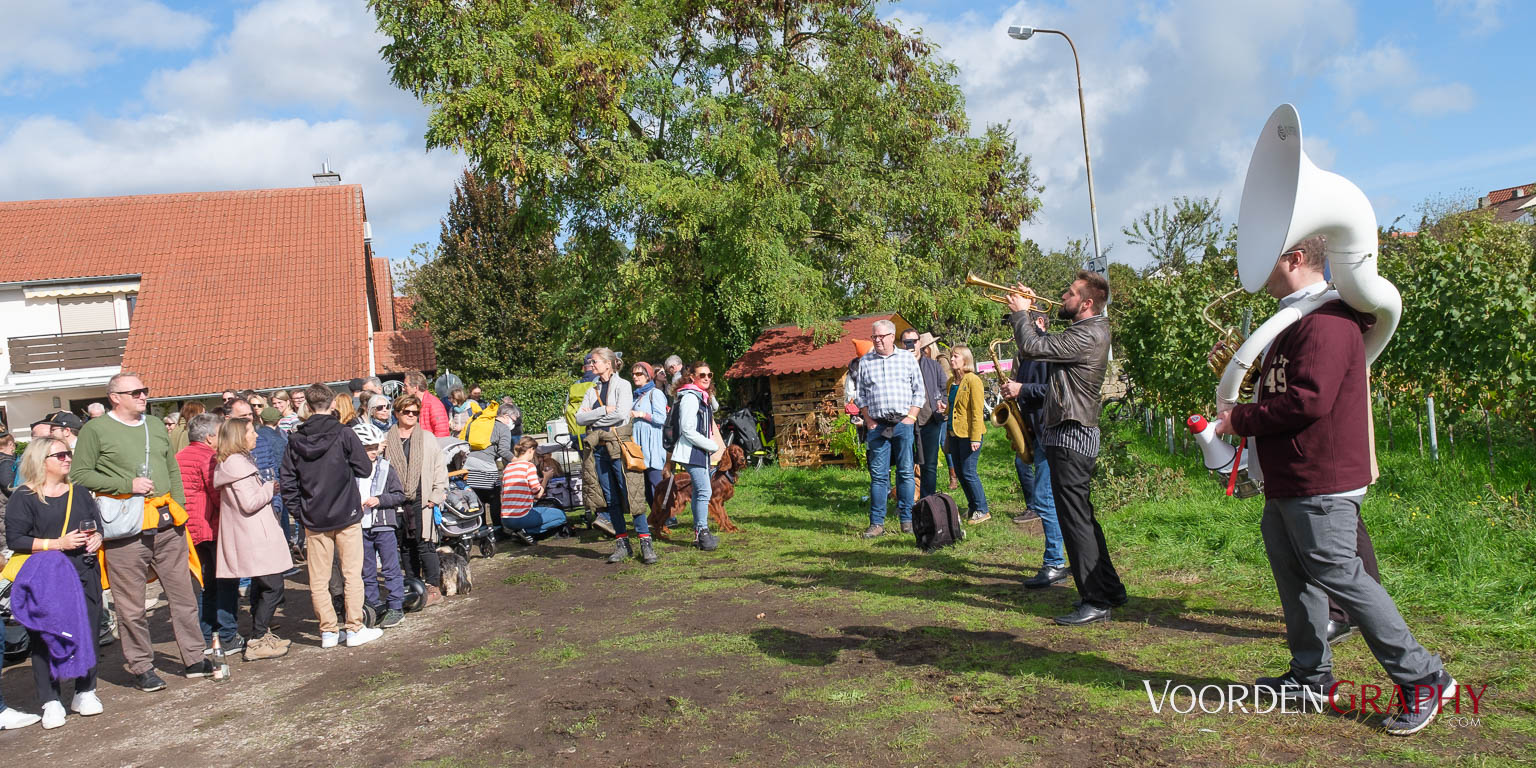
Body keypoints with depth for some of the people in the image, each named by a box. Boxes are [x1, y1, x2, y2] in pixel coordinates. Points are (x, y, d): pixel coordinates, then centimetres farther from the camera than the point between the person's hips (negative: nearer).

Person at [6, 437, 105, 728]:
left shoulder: (79, 492, 13)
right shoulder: (24, 498, -3)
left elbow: (98, 523, 21)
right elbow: (15, 539, -9)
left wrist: (97, 538, -2)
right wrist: (58, 543, -17)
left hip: (84, 574, 4)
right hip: (45, 580, -4)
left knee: (89, 632, 4)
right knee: (45, 638, -2)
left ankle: (85, 692, 17)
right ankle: (51, 701, 7)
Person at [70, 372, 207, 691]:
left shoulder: (156, 426, 15)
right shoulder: (96, 430, -3)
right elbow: (79, 474, -7)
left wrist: (178, 507, 9)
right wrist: (127, 484, -14)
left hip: (167, 524, 5)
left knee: (184, 594, 9)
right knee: (132, 606, 2)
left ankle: (195, 659, 19)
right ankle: (141, 668, 15)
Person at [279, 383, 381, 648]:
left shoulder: (296, 440, 0)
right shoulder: (343, 434, -10)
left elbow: (286, 481, 1)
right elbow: (364, 468, -6)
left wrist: (299, 512, 9)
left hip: (313, 518, 3)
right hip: (346, 516, -3)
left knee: (318, 578, 9)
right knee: (352, 573, 5)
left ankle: (328, 631, 14)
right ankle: (355, 629, 8)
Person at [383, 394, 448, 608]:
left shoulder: (427, 438, 5)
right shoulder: (387, 440, 9)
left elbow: (439, 468, 4)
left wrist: (436, 495, -3)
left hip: (422, 501, -2)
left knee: (425, 545, -6)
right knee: (407, 546, 10)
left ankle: (433, 588, 1)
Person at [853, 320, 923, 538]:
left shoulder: (907, 359, 7)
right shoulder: (864, 362, 10)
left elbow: (919, 391, 6)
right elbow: (861, 395, 12)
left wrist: (911, 417, -4)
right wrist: (869, 421, 2)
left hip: (903, 423, -1)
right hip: (877, 426, 1)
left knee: (906, 472, 1)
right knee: (878, 474, 0)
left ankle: (906, 520, 8)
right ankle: (877, 523, 3)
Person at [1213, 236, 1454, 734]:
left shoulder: (1326, 321, -17)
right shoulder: (1295, 321, 18)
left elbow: (1308, 400, -25)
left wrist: (1241, 420, -16)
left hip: (1319, 485, -11)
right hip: (1288, 483, 11)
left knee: (1340, 577, -7)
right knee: (1294, 574, 15)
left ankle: (1423, 679, 5)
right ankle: (1312, 678, 26)